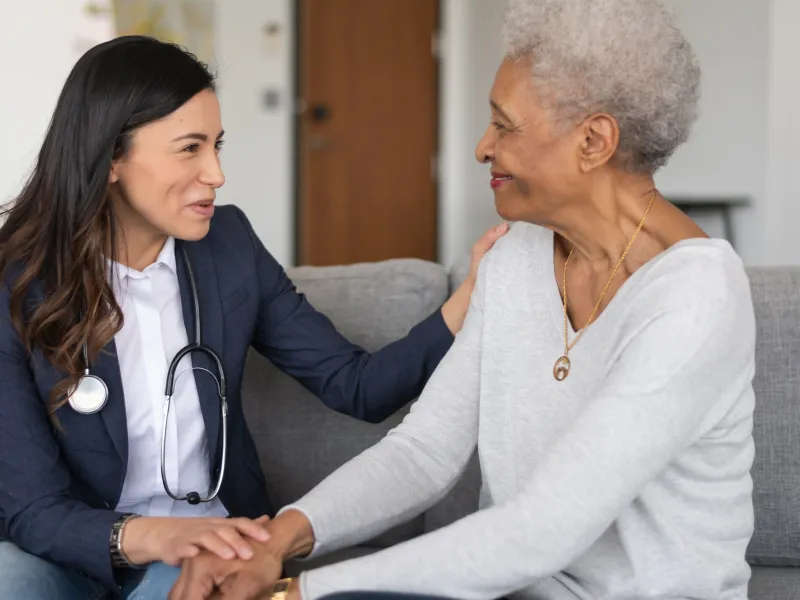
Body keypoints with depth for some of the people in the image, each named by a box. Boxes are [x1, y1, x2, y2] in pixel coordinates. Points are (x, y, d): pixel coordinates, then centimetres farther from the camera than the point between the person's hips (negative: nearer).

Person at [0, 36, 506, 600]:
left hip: (207, 538, 2)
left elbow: (357, 386, -1)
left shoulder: (228, 243, -3)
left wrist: (472, 297, -17)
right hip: (74, 549, -1)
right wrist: (148, 536, -36)